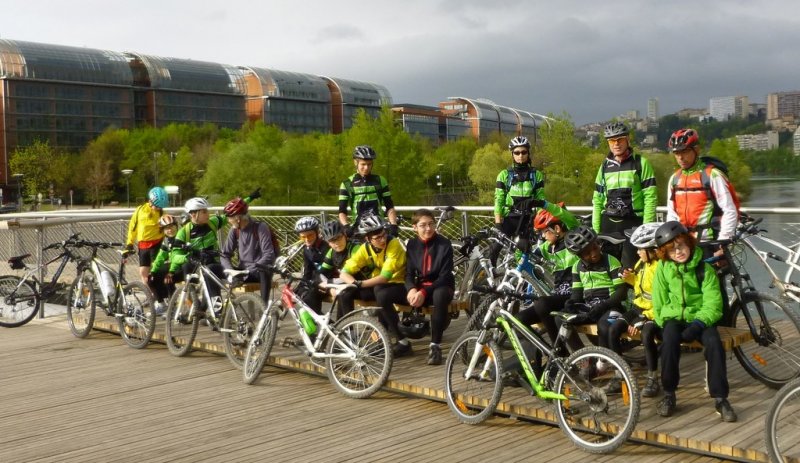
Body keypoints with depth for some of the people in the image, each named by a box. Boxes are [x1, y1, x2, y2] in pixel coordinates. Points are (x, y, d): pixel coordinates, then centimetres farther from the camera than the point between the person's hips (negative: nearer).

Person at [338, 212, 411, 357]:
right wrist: (355, 283, -30)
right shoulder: (365, 249, -6)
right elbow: (345, 273, -9)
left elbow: (385, 277, -29)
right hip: (379, 286, 6)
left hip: (400, 285, -6)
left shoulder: (394, 244, -22)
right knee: (345, 291, -17)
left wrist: (360, 284, -28)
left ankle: (403, 342, -25)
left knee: (382, 295, -37)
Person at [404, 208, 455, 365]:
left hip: (441, 286, -4)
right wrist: (412, 289, -22)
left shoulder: (444, 244, -12)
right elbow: (409, 273, 2)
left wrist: (424, 292, -29)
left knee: (440, 295, -43)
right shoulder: (412, 244, 1)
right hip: (419, 287, 4)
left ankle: (435, 345, -33)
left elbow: (445, 276, -16)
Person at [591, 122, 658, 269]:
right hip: (608, 225, 4)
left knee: (630, 269, -8)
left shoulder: (641, 163, 0)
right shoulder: (605, 166, 13)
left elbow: (650, 197, -5)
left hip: (633, 224, -4)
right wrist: (595, 230, 7)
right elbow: (597, 200, 14)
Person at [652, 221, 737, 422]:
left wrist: (698, 324, -25)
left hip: (699, 318, 0)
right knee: (670, 341, -33)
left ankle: (720, 398, -19)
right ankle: (669, 394, -16)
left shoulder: (704, 268, -5)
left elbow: (713, 304, -11)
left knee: (714, 343, -31)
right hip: (673, 318, 0)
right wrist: (663, 323, -8)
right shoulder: (663, 268, 0)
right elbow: (659, 302, 5)